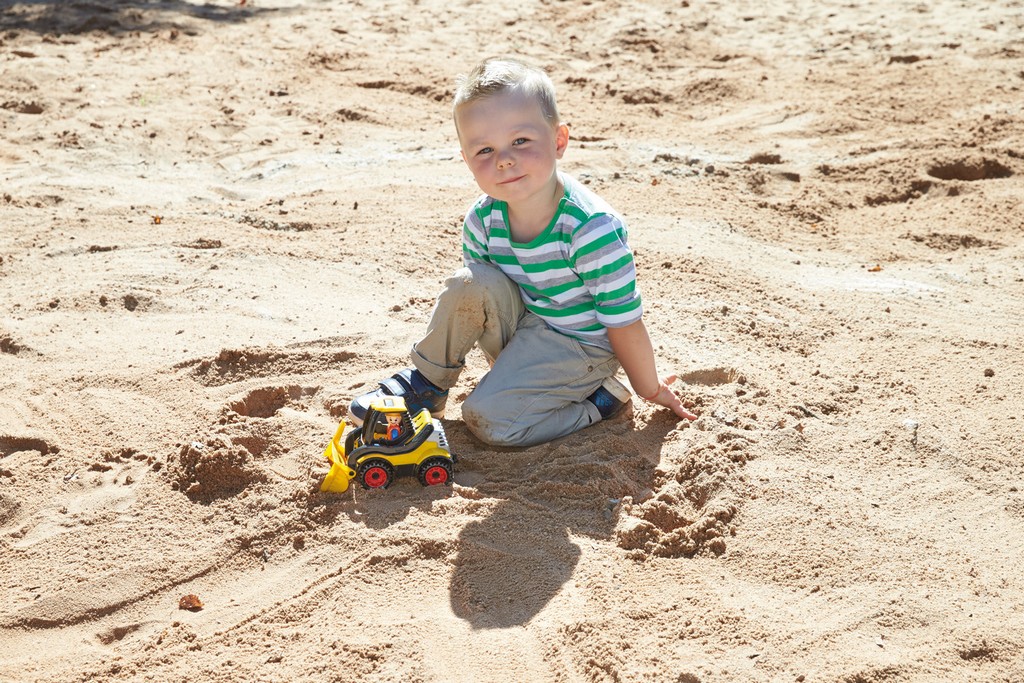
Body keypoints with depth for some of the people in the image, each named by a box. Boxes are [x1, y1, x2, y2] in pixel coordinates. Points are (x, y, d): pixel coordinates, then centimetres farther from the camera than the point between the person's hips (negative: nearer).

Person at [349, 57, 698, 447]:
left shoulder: (591, 229, -30)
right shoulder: (482, 221, -13)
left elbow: (623, 323, -18)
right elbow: (477, 304, 5)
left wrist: (650, 390, -7)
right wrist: (501, 361, 9)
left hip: (579, 346, -5)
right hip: (520, 328, 5)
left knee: (487, 418, -22)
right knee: (470, 284, -24)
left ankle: (598, 400, -1)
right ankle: (426, 386, -2)